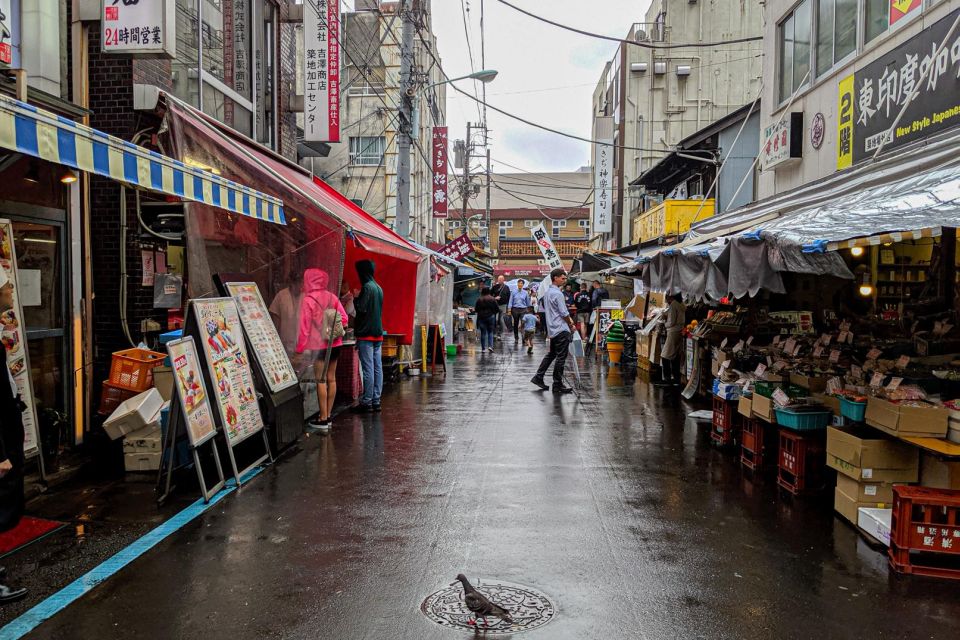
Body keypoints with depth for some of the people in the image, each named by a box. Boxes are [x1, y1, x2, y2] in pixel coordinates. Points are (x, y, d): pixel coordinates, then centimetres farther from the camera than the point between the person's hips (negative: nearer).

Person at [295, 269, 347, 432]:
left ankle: (323, 420, 1)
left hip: (319, 345, -5)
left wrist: (300, 348, -6)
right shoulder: (332, 297, 3)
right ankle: (328, 416, 19)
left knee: (321, 380, -2)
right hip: (335, 344, 5)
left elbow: (305, 327, -12)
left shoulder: (308, 300, -11)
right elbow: (344, 318, 3)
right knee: (331, 378, 10)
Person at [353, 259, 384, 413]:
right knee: (377, 367, 7)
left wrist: (355, 299, 0)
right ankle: (376, 401, 11)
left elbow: (361, 309, -16)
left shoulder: (367, 287, -12)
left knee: (368, 369, -7)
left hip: (366, 334, -8)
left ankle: (366, 402, -4)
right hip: (378, 333, 9)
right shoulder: (379, 288, 16)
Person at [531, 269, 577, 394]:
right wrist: (571, 324, -1)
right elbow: (564, 313, -15)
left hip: (552, 329, 10)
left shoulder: (547, 292, 13)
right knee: (561, 357, -4)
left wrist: (568, 318, 15)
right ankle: (558, 385, 0)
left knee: (551, 354, 18)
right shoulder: (557, 293, -17)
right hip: (561, 329, -10)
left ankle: (538, 377, 18)